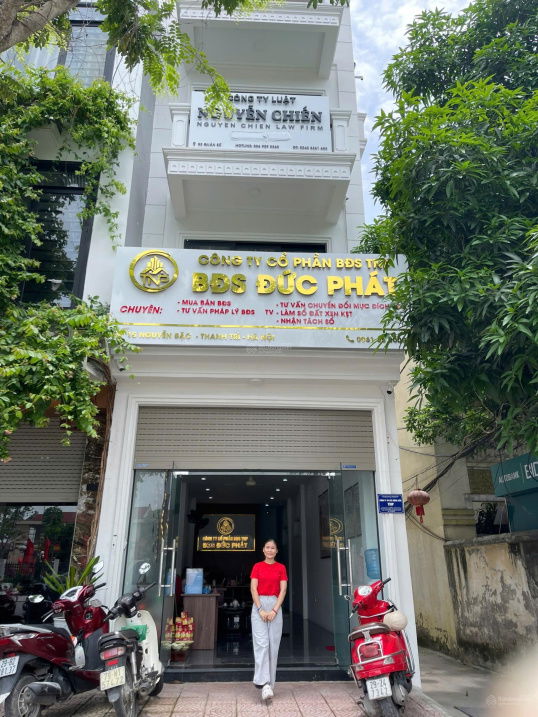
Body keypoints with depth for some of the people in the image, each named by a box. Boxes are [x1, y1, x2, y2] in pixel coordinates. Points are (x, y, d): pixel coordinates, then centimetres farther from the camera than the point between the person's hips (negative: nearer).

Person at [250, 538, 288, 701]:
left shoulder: (281, 568, 6)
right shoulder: (257, 566, 5)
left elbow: (283, 590, 0)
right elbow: (253, 589, -2)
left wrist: (274, 610, -10)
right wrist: (260, 609, -12)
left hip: (275, 606, 1)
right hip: (259, 605, -1)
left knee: (273, 645, 3)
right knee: (261, 643, -10)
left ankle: (270, 683, 13)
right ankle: (264, 684, -14)